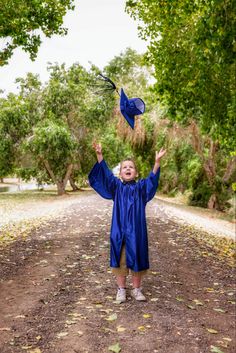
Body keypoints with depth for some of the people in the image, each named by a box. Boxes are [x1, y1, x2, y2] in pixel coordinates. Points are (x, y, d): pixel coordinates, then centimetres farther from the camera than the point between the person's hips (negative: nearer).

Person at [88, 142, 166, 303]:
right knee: (120, 259, 6)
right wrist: (99, 155, -19)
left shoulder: (140, 187, 5)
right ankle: (121, 289, 21)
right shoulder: (117, 186, 5)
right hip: (119, 230, 0)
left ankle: (136, 289, 23)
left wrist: (157, 162, -26)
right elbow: (106, 173, -6)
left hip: (136, 230, 0)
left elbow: (152, 179, -11)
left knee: (136, 259, 8)